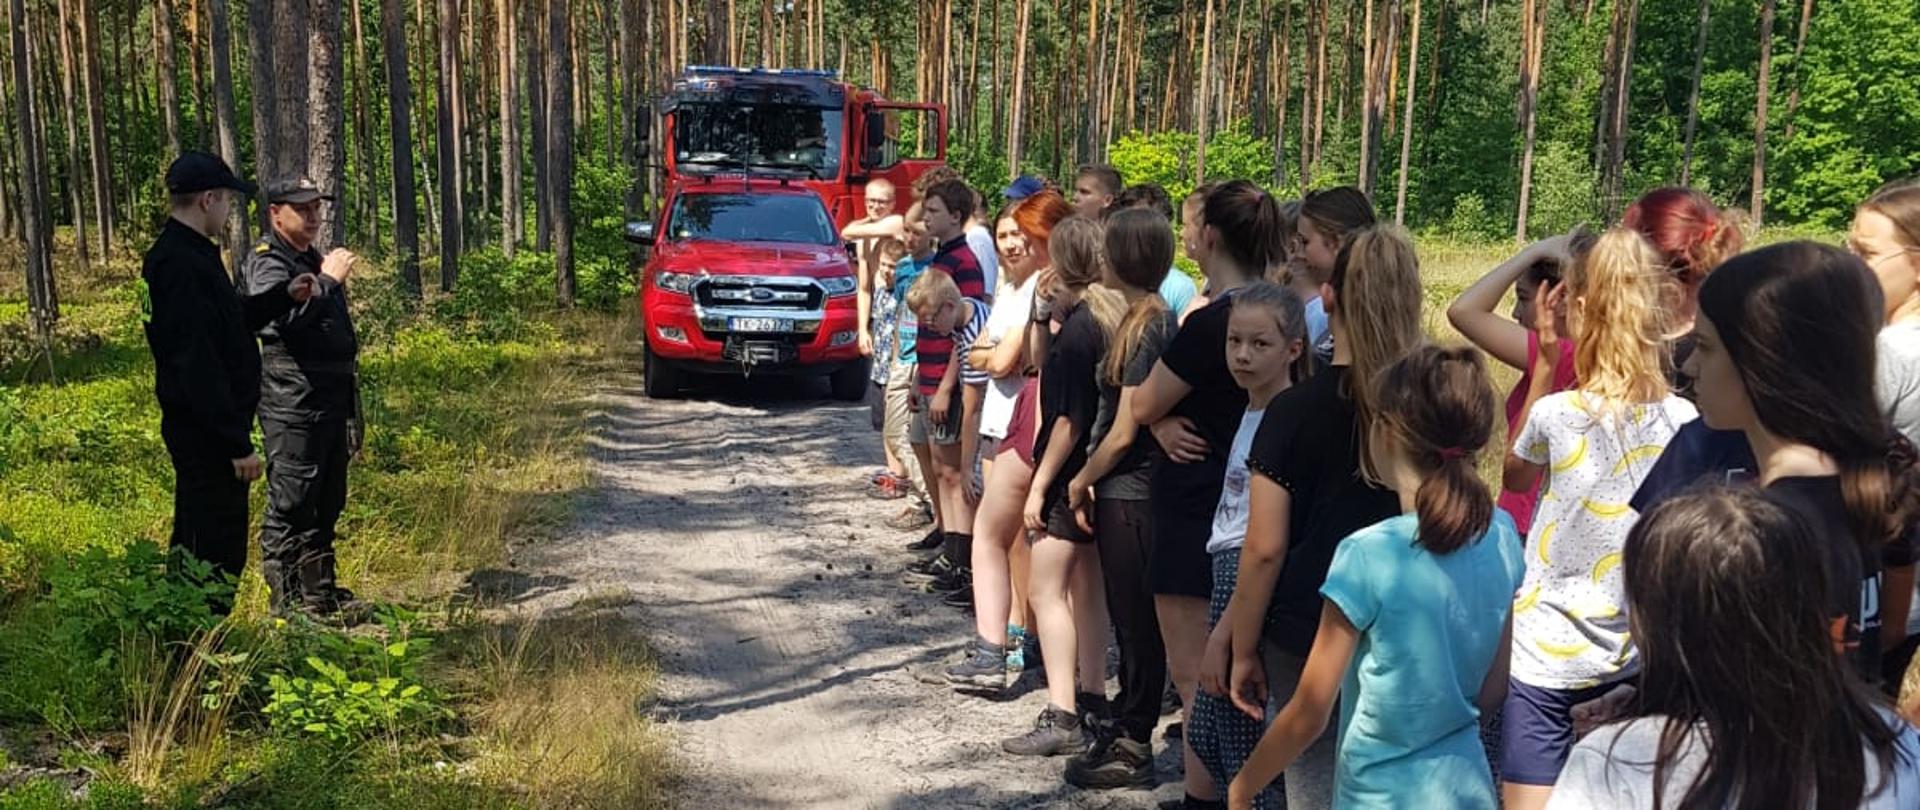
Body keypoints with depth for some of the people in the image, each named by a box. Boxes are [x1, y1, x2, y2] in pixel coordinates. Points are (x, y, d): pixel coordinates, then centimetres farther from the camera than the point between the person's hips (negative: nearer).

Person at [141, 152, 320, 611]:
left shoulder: (185, 255, 13)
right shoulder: (183, 266, -20)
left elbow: (230, 322, 25)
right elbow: (198, 364, -24)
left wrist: (284, 296, 13)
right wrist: (238, 443, -22)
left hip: (199, 430, 11)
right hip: (206, 433, -11)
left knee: (192, 549, 19)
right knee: (218, 555, -5)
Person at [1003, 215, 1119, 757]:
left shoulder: (1078, 326, -18)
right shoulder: (1112, 316, 9)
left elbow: (1070, 418, -20)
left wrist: (1040, 485, -16)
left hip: (1072, 475, -10)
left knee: (1046, 591, -6)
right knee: (1086, 587, 17)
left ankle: (1062, 717, -8)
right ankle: (1091, 699, 25)